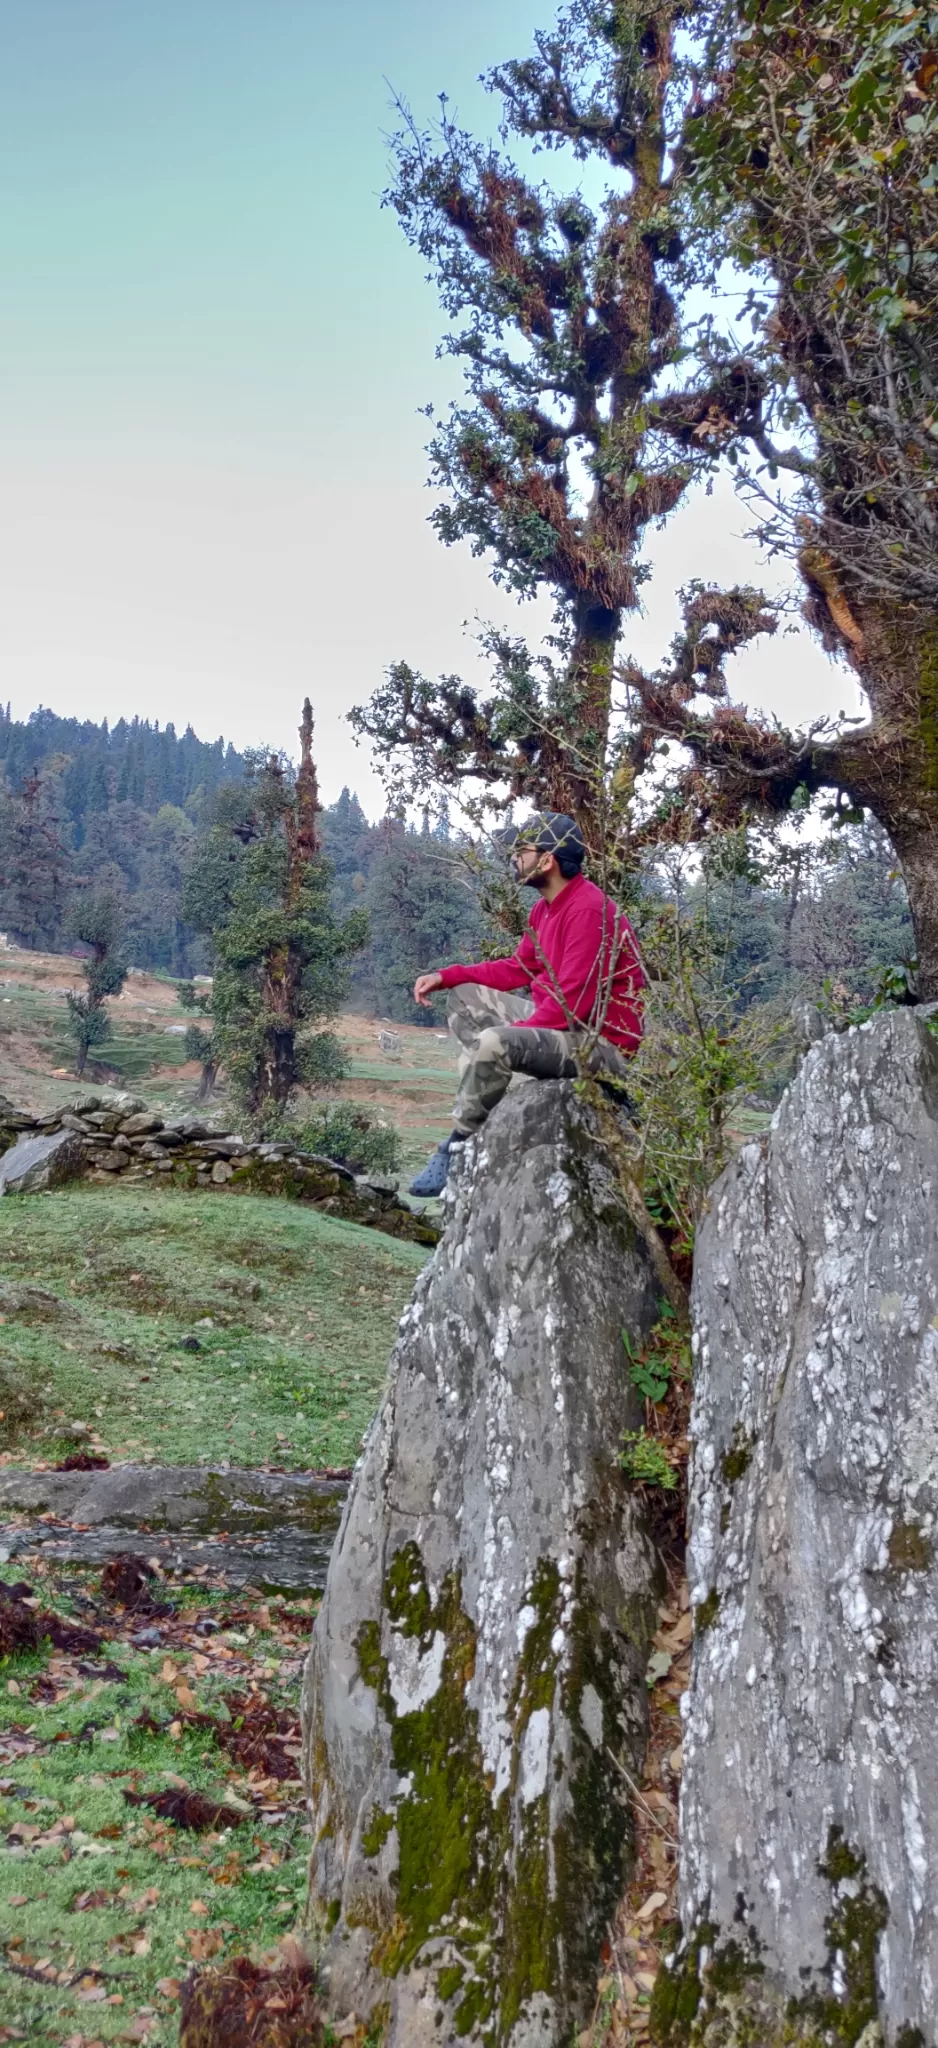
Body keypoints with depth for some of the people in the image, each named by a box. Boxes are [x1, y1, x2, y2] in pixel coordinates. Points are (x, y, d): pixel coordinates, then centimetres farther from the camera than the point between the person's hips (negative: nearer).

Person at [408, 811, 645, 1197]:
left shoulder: (588, 910, -21)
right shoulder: (546, 907, 8)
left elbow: (572, 1004, -25)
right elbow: (520, 968, 18)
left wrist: (508, 1034, -20)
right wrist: (446, 976, 10)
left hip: (601, 1044, -11)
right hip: (557, 1018, 11)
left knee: (493, 1043, -32)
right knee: (465, 997, 12)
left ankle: (457, 1148, -13)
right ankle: (474, 1110, -3)